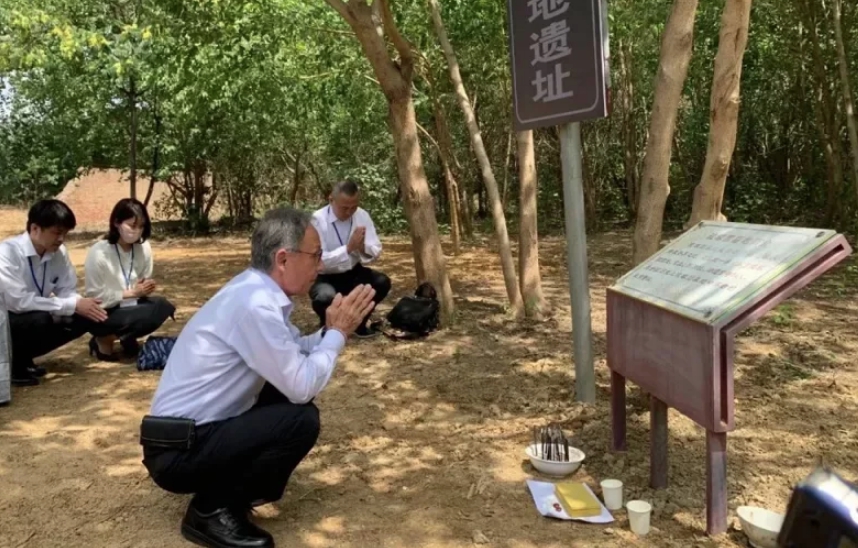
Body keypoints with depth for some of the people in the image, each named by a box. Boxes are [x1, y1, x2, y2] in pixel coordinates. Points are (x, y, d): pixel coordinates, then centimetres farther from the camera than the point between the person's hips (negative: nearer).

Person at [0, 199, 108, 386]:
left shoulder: (59, 252, -6)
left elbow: (67, 291, 1)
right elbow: (19, 301, -32)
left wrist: (82, 304, -23)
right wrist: (73, 306, -31)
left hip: (36, 319, 7)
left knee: (85, 317, -11)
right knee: (40, 319, -35)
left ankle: (23, 357, 4)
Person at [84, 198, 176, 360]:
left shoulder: (144, 248, -7)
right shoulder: (98, 252, -22)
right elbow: (95, 296, -19)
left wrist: (144, 289, -18)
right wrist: (131, 292, -22)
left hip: (130, 305, 6)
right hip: (103, 315, -6)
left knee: (163, 306, -19)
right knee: (150, 315, -28)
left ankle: (128, 338, 6)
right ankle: (103, 340, -3)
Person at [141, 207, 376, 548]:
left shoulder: (256, 289, 3)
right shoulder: (255, 304, -25)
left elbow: (294, 353, 14)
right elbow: (302, 386, -23)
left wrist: (332, 330, -3)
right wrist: (337, 333, -10)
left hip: (200, 429, 9)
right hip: (179, 451, -9)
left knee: (293, 393, 9)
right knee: (301, 419, -19)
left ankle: (242, 485, 18)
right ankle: (211, 510, -3)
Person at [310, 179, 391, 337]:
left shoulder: (362, 216, -7)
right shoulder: (318, 220, -21)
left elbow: (376, 253, -6)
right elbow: (319, 261, -26)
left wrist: (363, 248, -29)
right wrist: (349, 247, -35)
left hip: (352, 273, 4)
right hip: (325, 277, -4)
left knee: (382, 282, -21)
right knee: (325, 297, -36)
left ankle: (358, 322, 6)